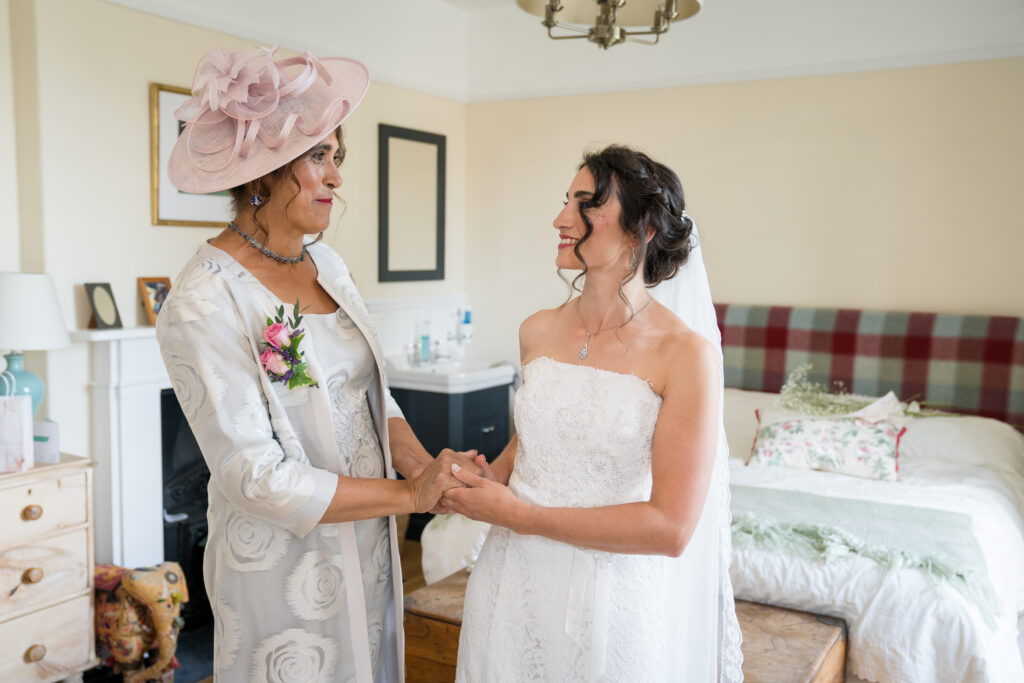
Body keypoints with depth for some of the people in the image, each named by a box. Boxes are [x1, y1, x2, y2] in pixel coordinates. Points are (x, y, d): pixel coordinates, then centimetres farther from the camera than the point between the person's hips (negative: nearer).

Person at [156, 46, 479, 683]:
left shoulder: (326, 262, 1)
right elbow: (258, 479, -23)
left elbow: (372, 393, 5)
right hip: (288, 568, -6)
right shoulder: (204, 304, -21)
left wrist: (426, 465, -12)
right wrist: (410, 494, -20)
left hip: (367, 550, 7)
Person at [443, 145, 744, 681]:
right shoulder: (538, 331, -1)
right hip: (514, 581, 5)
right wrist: (483, 481, -5)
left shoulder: (686, 354, -17)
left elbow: (671, 527, -19)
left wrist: (515, 513, -17)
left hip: (610, 596, -4)